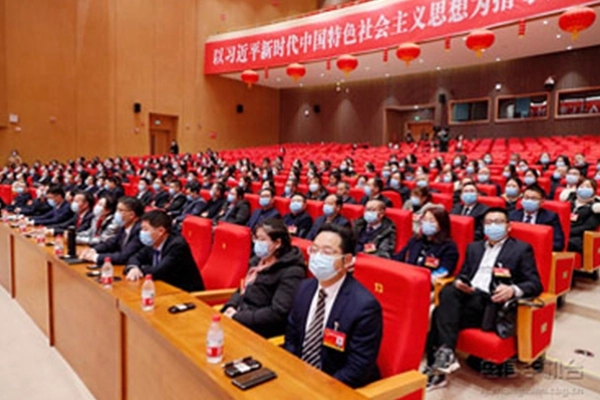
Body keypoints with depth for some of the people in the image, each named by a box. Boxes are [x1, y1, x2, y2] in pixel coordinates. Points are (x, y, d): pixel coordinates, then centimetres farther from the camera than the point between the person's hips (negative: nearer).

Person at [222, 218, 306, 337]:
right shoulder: (258, 261, 10)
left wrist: (237, 318, -19)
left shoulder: (291, 272, -14)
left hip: (261, 329, -7)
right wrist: (230, 307, -3)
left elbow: (277, 313, -21)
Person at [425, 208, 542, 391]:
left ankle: (438, 364, -25)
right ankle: (445, 353, -28)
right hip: (466, 297, 5)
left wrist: (513, 290, -24)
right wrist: (458, 282, -4)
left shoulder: (522, 249, 8)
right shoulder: (474, 247, 25)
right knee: (448, 292, -30)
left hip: (492, 304, -5)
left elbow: (535, 284, -1)